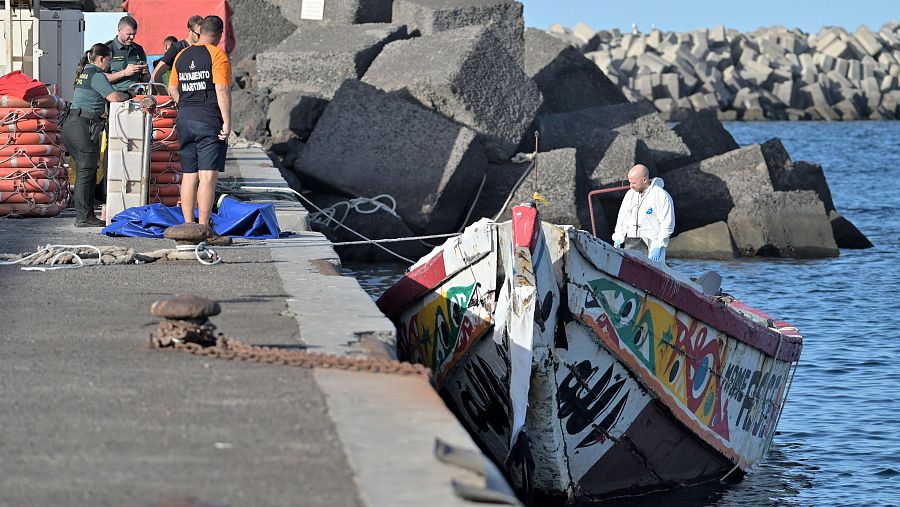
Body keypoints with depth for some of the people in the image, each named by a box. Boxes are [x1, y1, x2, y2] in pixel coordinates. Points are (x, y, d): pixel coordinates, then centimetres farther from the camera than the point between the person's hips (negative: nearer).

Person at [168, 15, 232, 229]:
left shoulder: (182, 56, 12)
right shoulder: (217, 55, -7)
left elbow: (172, 89, 16)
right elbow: (222, 90, -14)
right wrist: (227, 122, -14)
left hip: (184, 121, 6)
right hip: (209, 121, -6)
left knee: (189, 176, 10)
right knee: (208, 176, -7)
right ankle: (203, 228, -11)